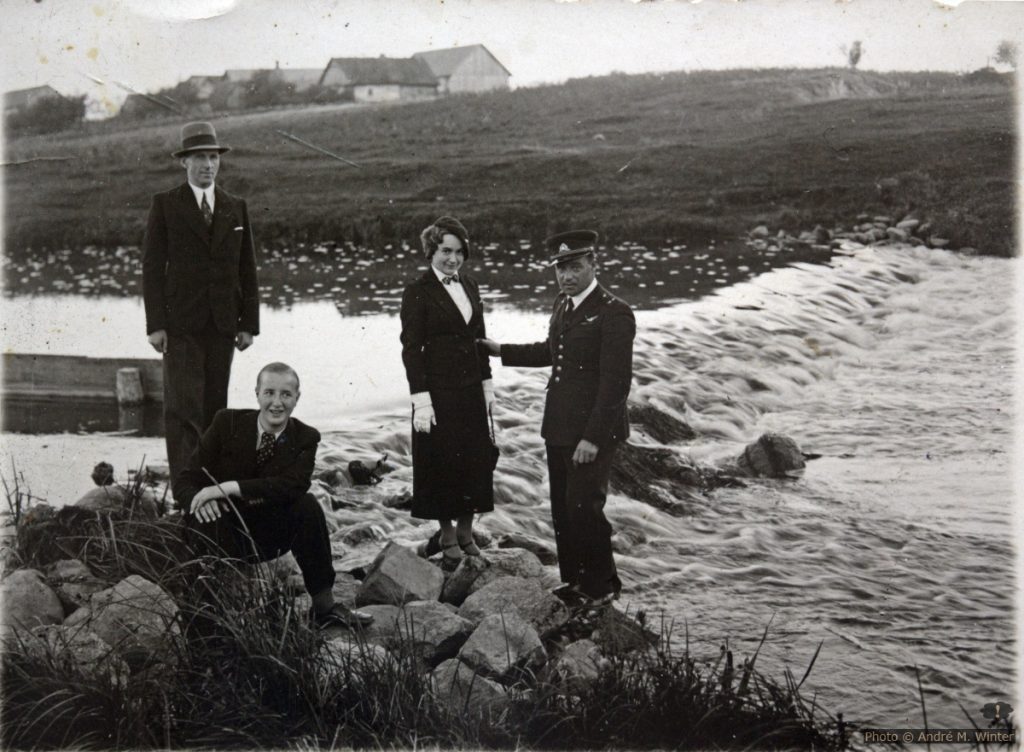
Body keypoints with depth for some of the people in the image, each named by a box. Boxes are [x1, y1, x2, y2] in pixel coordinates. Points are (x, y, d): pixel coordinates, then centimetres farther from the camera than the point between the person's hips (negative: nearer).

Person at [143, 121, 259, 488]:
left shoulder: (236, 208, 12)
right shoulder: (165, 205, 2)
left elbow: (247, 270, 12)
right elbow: (152, 267, -2)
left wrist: (249, 323, 5)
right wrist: (155, 324, -9)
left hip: (222, 323, 3)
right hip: (181, 323, -3)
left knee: (215, 406, 6)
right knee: (183, 405, -9)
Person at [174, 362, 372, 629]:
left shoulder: (305, 438, -4)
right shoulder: (227, 423, -7)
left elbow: (294, 484, -25)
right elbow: (185, 482, -7)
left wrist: (231, 487, -34)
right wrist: (201, 499, -33)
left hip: (267, 536, 1)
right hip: (224, 534, -1)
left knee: (307, 505, -24)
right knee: (210, 515, -33)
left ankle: (323, 606, -16)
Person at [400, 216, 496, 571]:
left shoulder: (470, 287, 10)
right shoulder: (418, 293, -9)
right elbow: (411, 349, -11)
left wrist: (487, 384, 10)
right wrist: (421, 399, -16)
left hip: (472, 390, 6)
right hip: (439, 392, -6)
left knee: (476, 459, 10)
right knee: (442, 462, 3)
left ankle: (465, 532, 25)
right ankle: (448, 537, 17)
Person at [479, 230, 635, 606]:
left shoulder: (614, 314, -15)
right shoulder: (562, 306, 12)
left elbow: (616, 382, -18)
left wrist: (593, 437, -21)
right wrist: (502, 351, 27)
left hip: (592, 431, -8)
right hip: (559, 426, 8)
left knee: (584, 506, -5)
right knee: (562, 508, 12)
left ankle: (602, 585, 13)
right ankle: (574, 580, 25)